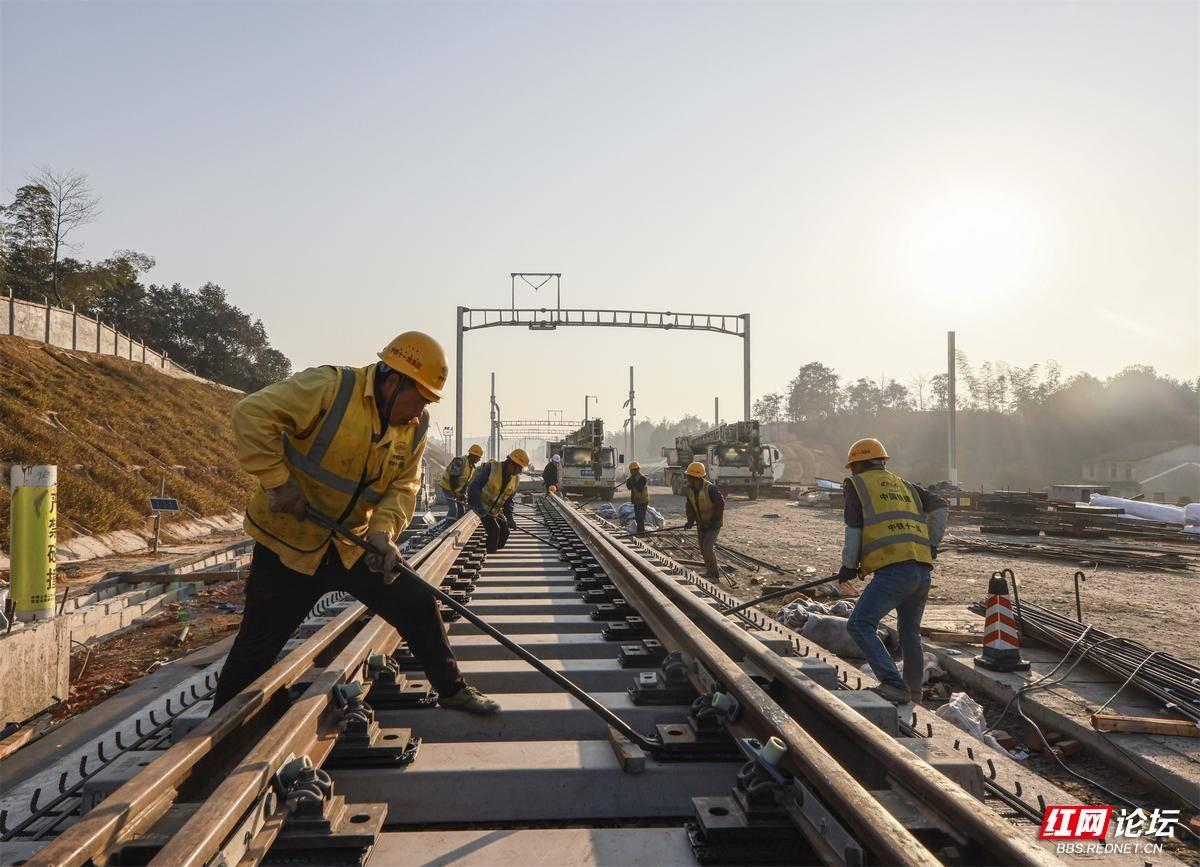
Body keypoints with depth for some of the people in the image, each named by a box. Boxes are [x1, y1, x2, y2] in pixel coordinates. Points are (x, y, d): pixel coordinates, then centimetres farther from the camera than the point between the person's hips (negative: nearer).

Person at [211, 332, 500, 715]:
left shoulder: (415, 427, -1)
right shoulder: (330, 387, -22)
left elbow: (403, 487, -1)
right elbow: (252, 414, -23)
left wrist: (383, 530, -18)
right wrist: (277, 482, -24)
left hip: (356, 545, 5)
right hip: (290, 540, -5)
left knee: (419, 606, 3)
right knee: (257, 645, 5)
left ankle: (452, 690, 23)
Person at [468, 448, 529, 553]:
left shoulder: (515, 479, -4)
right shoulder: (491, 467, -23)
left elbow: (508, 500, 3)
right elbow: (474, 486, -25)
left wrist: (509, 517, -10)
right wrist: (478, 506, -36)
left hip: (495, 510, 7)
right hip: (480, 506, -7)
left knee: (504, 532, 2)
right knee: (494, 530, -19)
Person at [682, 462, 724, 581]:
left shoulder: (710, 489, -28)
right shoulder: (689, 489, -6)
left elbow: (720, 504, -22)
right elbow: (690, 506, 1)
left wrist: (716, 520, -20)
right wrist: (690, 521, -10)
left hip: (713, 523, -7)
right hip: (701, 523, 7)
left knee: (708, 547, -16)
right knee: (703, 549, 15)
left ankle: (714, 576, -5)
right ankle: (711, 569, 36)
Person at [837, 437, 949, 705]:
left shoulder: (856, 484, 8)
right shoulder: (905, 485, 26)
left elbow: (854, 530, 1)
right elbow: (941, 507, 21)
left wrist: (848, 566, 11)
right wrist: (931, 544, 22)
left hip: (893, 570, -7)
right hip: (923, 570, 8)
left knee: (860, 625, -8)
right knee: (910, 631, 21)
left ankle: (894, 685, -17)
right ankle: (913, 691, 31)